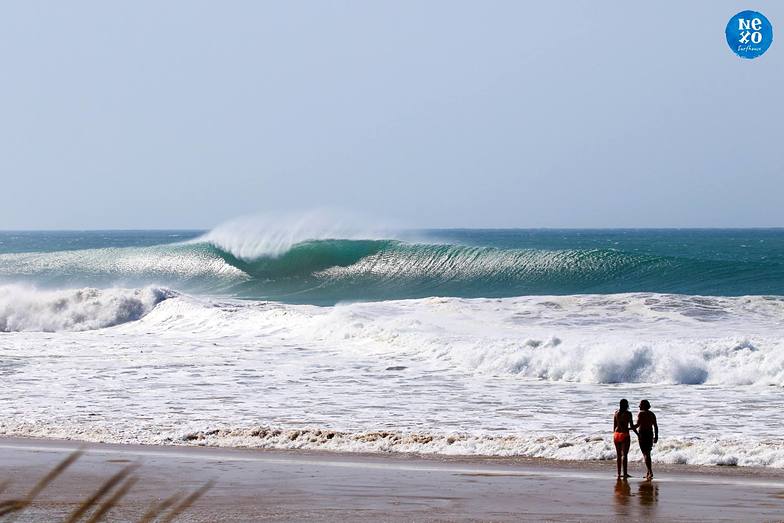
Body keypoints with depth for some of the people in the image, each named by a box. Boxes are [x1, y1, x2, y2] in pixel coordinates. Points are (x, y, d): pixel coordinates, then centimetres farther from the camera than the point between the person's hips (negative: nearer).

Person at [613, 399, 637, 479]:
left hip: (616, 434, 5)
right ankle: (625, 473, -9)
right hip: (624, 435, -5)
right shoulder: (628, 413, -9)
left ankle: (619, 473, 13)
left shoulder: (616, 413, 6)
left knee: (619, 455, 12)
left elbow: (614, 426, 11)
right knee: (624, 454, -5)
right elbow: (632, 426, -9)